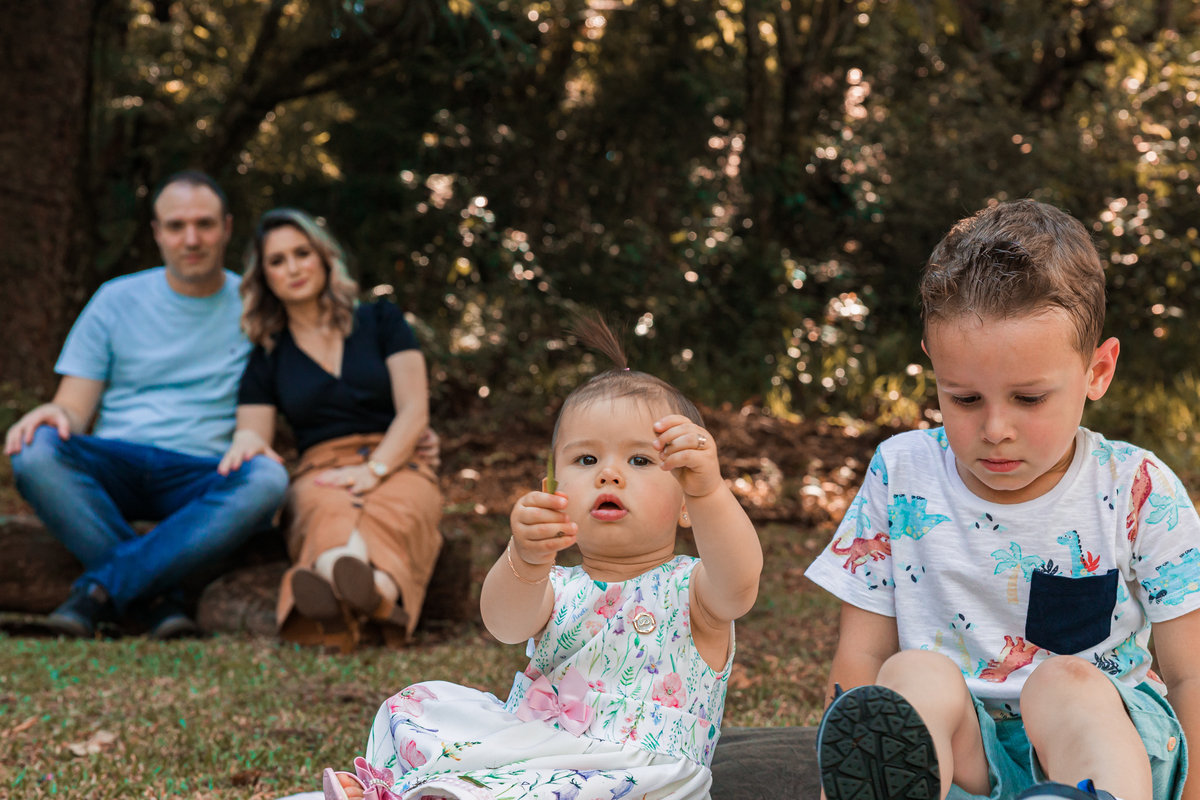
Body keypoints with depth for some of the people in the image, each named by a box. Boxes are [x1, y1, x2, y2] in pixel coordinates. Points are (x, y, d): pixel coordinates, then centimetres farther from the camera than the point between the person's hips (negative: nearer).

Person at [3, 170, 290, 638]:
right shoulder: (117, 301, 10)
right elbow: (75, 408, 7)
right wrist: (53, 415, -18)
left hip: (202, 477, 0)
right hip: (115, 467, 1)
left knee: (267, 480, -35)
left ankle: (100, 587, -31)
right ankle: (153, 596, -30)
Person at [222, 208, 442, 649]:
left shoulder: (380, 321, 17)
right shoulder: (267, 358, 21)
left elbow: (414, 410, 6)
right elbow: (252, 432, 11)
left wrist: (374, 469, -12)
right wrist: (247, 444, -17)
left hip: (397, 464, 0)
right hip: (321, 471, 0)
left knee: (392, 515, -40)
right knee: (330, 511, -41)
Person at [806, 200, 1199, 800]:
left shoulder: (1139, 492, -1)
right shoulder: (903, 475, 3)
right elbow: (862, 655, 4)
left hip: (1111, 736, -1)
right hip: (952, 749, 1)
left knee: (1067, 680, -34)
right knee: (915, 674, -31)